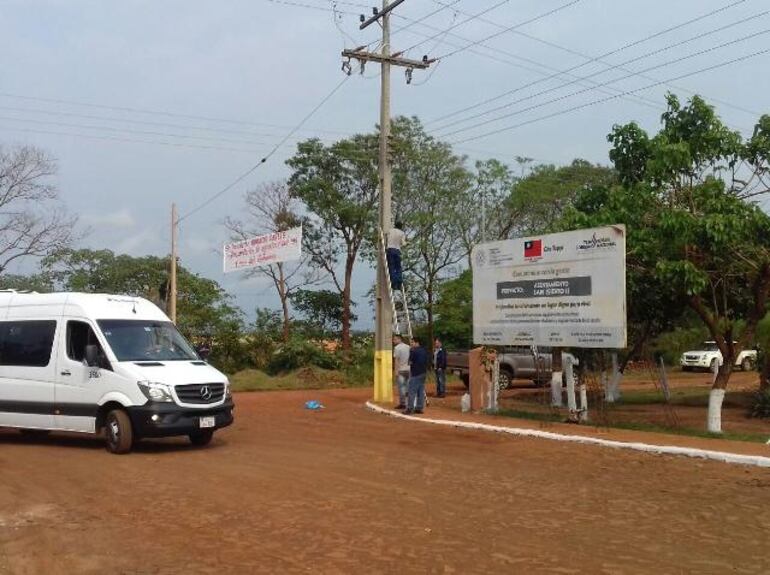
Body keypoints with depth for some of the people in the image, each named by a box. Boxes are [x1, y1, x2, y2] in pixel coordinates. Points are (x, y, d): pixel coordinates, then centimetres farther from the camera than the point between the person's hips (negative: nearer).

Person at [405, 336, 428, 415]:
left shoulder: (413, 351, -13)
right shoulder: (424, 351, 12)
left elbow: (410, 362, -11)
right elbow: (426, 362, 15)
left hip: (415, 373, -8)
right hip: (423, 372, 8)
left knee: (412, 391, -5)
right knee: (421, 391, 9)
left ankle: (410, 408, -7)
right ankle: (419, 408, 11)